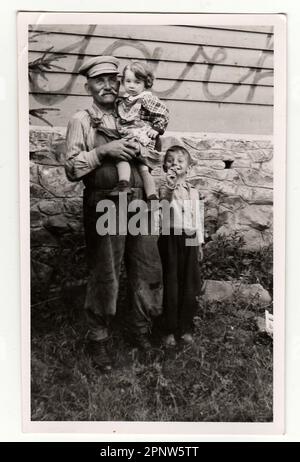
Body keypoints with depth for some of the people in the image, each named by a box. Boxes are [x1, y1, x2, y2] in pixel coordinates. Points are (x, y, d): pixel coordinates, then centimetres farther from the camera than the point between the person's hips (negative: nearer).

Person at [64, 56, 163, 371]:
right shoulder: (81, 121, 6)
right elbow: (71, 170, -2)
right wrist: (103, 150, -14)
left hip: (138, 203, 5)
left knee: (148, 271, 8)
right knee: (104, 277, 1)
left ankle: (141, 328, 29)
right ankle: (98, 339, 21)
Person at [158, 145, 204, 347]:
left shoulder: (194, 192, 12)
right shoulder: (165, 188, -1)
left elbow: (198, 219, 15)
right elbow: (164, 200, -23)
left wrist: (200, 243, 14)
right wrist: (170, 186, -38)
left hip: (190, 240, 4)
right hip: (171, 239, -3)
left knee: (190, 286, 6)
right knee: (171, 285, 1)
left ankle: (186, 328, 20)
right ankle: (170, 330, 14)